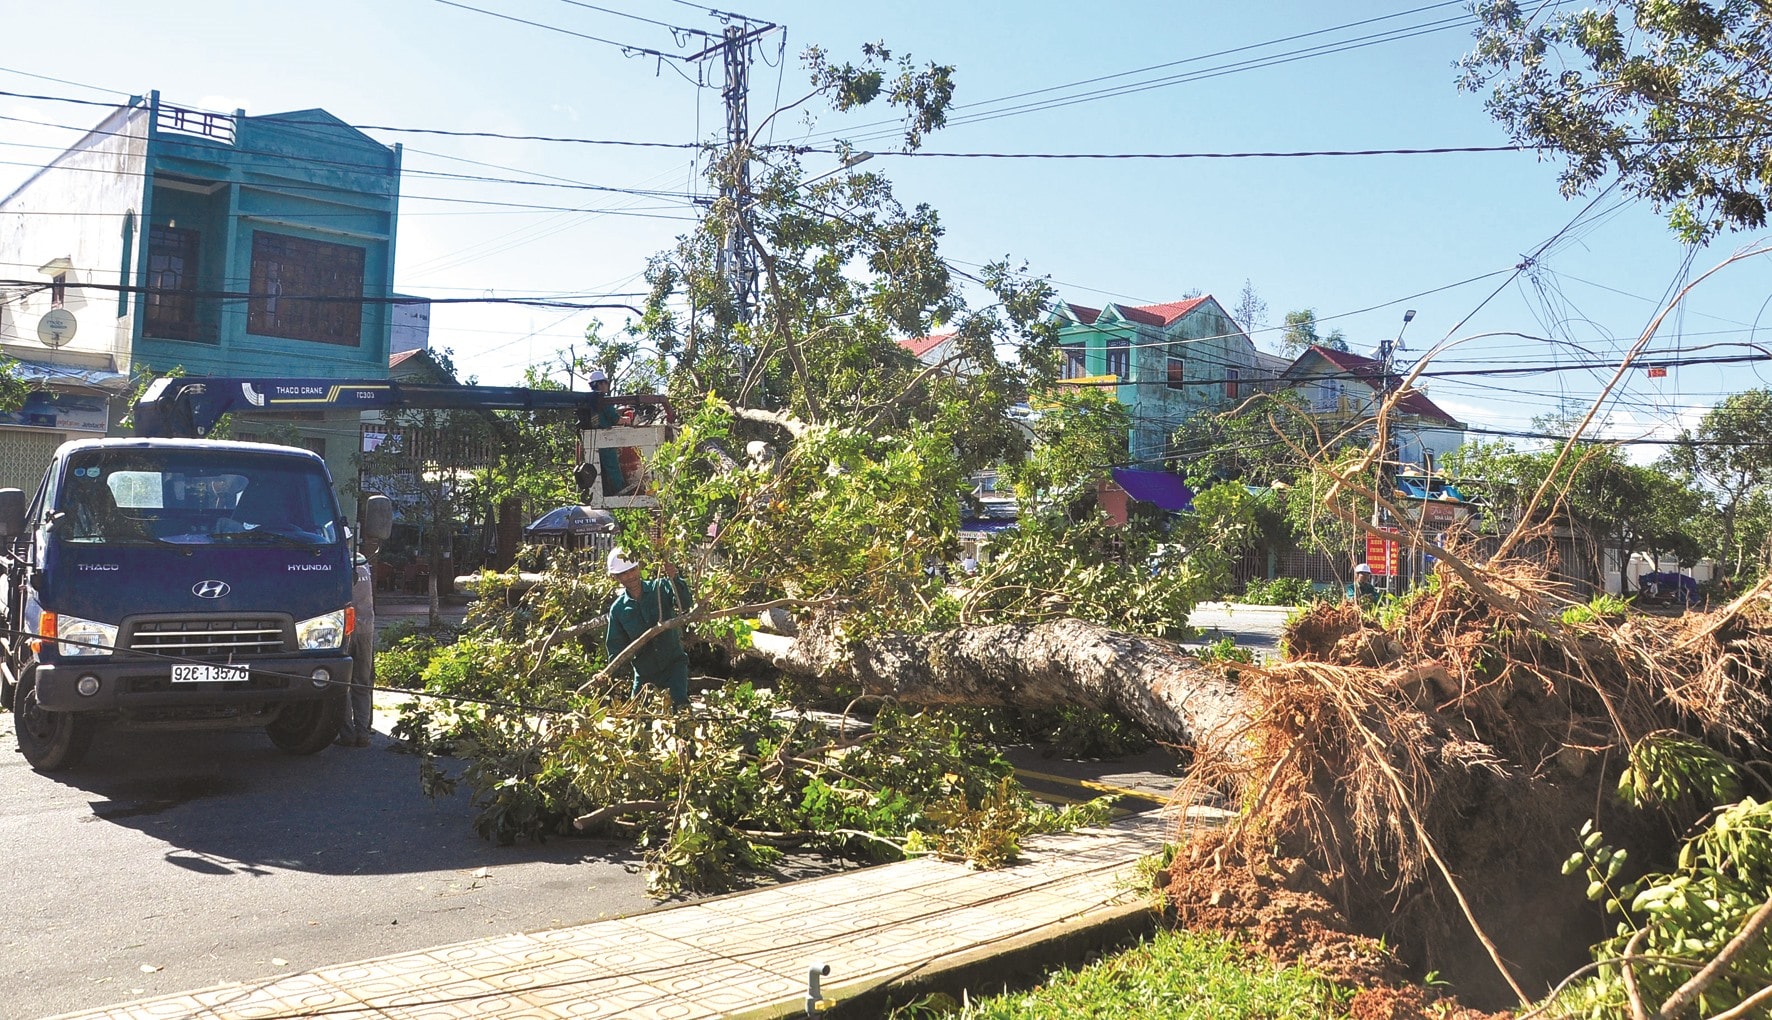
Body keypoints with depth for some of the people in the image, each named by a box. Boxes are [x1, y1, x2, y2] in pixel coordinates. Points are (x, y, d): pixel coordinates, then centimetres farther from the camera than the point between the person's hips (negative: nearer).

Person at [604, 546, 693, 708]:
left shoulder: (660, 588, -5)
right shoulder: (618, 609, 3)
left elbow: (685, 604, -23)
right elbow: (616, 646, 9)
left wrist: (674, 579, -40)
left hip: (673, 663, -4)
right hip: (644, 673, 4)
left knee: (679, 703, -24)